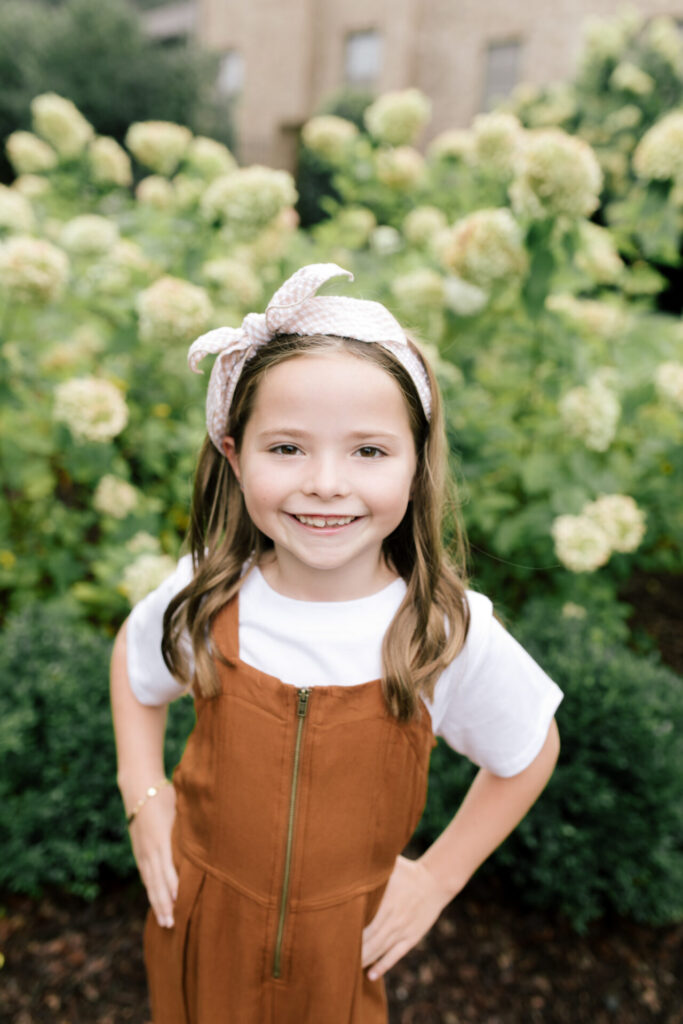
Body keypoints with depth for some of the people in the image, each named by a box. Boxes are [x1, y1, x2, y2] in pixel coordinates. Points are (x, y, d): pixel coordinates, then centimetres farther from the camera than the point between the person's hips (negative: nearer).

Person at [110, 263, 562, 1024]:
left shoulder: (452, 634, -25)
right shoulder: (205, 596, -22)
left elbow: (530, 755, -7)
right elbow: (133, 660, 2)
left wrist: (437, 878, -5)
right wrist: (144, 796, -5)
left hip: (343, 937, -1)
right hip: (201, 911, 2)